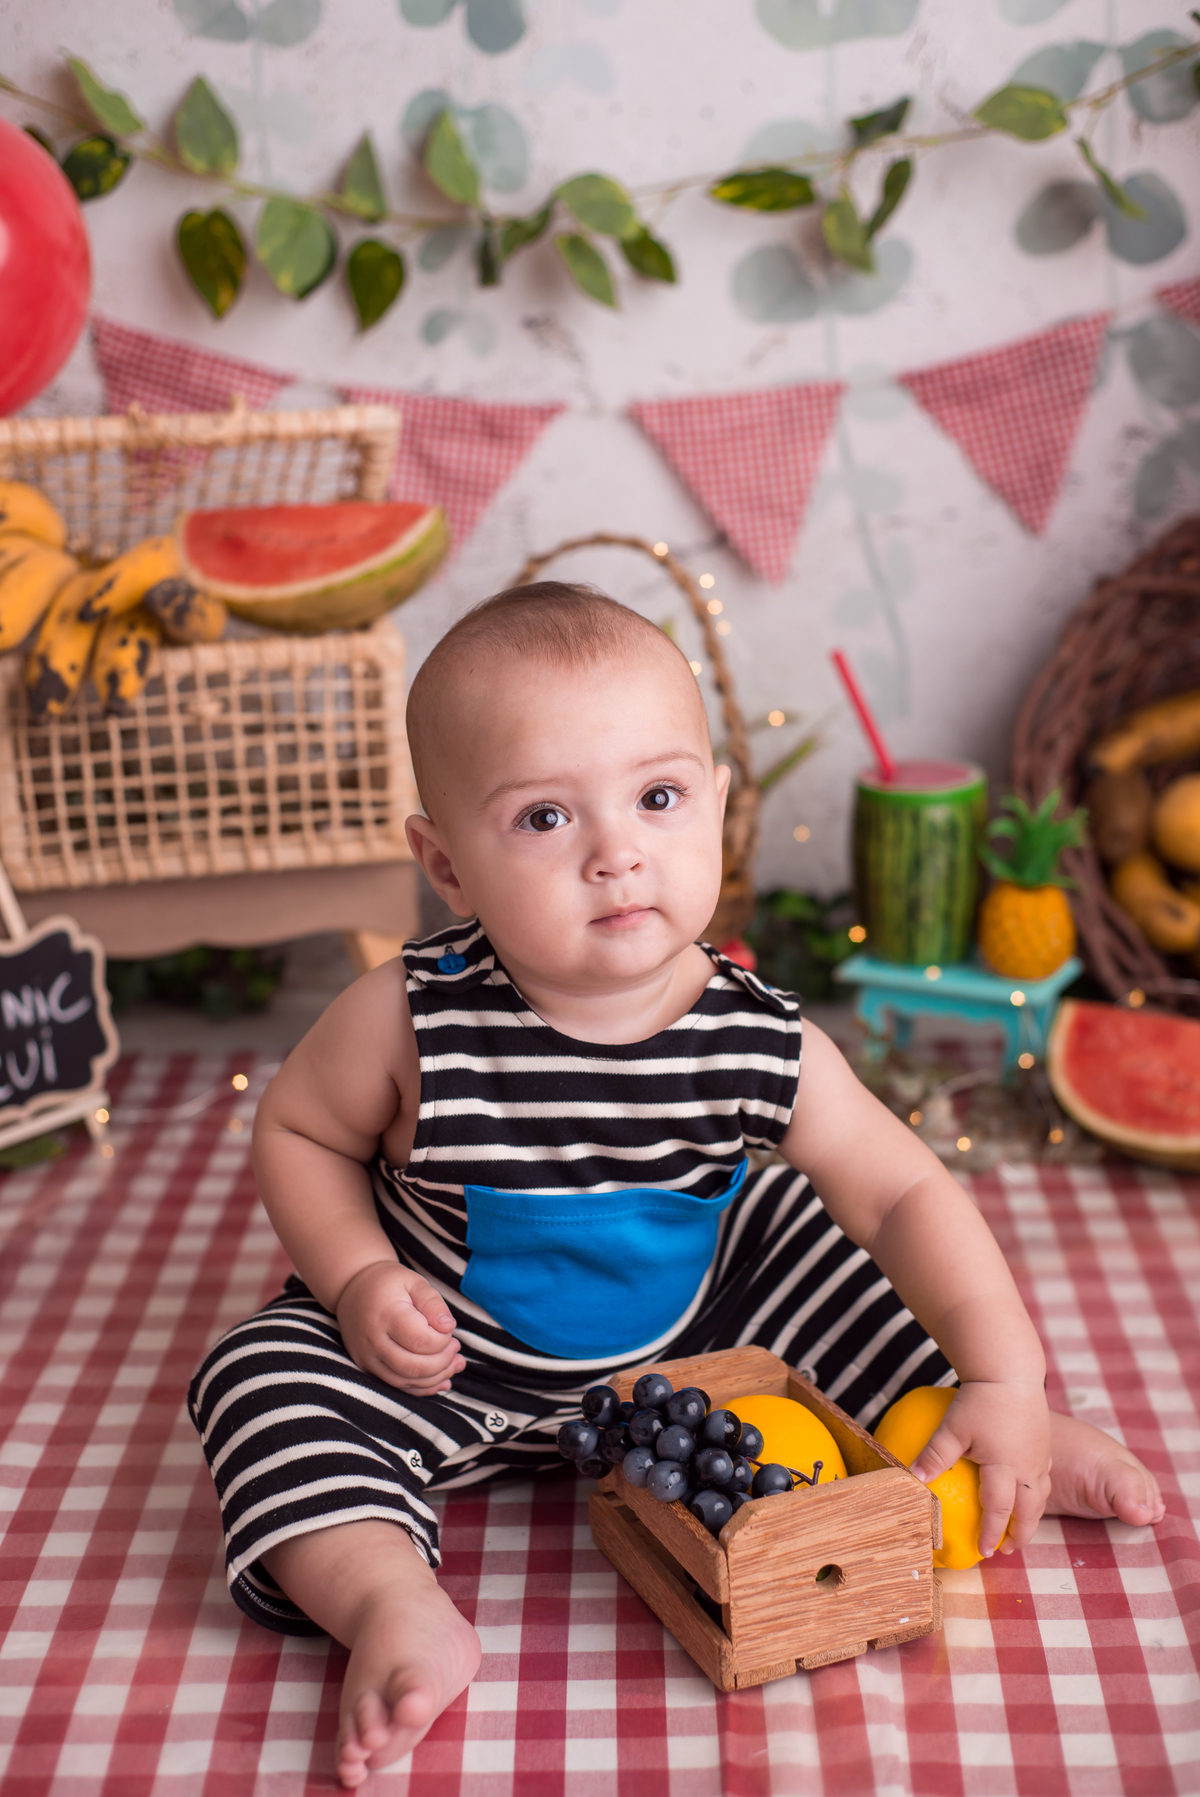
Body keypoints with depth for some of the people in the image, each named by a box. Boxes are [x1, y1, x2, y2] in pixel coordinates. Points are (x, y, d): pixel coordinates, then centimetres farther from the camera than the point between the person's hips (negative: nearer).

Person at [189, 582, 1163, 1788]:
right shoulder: (412, 1021, -27)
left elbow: (906, 1193, -15)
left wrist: (1004, 1383, -22)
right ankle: (396, 1607, -24)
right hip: (457, 1359, -1)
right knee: (264, 1377, -21)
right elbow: (297, 1128, -8)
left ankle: (987, 1442, 22)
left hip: (681, 1326, 2)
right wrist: (363, 1279, -22)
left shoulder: (765, 1045, -22)